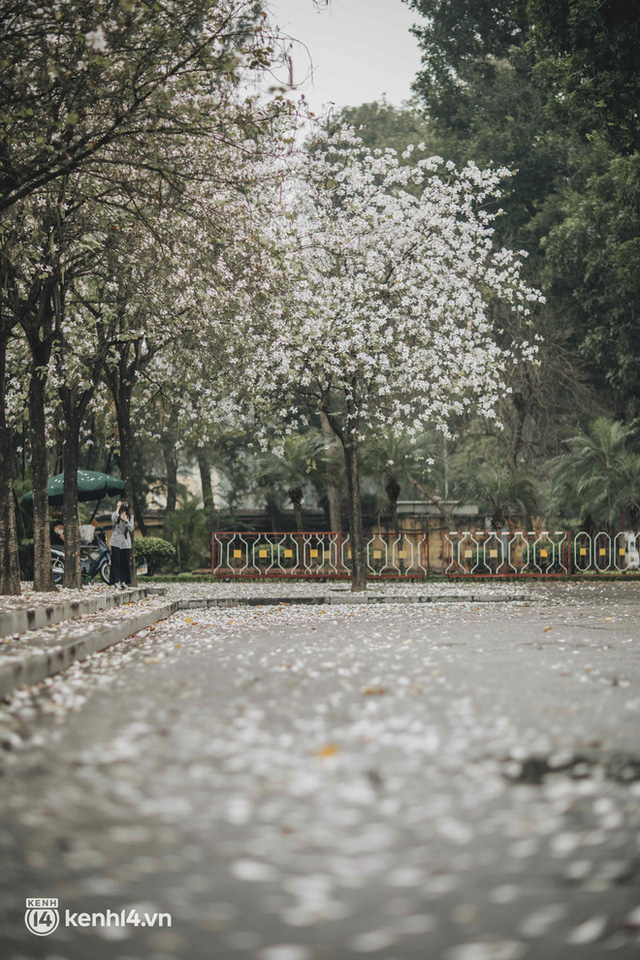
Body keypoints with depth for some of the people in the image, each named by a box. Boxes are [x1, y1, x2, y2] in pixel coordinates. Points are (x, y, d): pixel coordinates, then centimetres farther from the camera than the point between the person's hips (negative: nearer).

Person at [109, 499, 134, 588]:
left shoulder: (130, 517, 11)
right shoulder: (116, 514, 2)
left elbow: (131, 529, 0)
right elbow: (113, 519, -23)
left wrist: (126, 521, -16)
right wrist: (118, 507, -17)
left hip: (126, 542, 3)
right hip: (116, 542, -3)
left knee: (125, 562, 2)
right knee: (116, 561, -5)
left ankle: (123, 581, 8)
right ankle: (115, 581, -4)